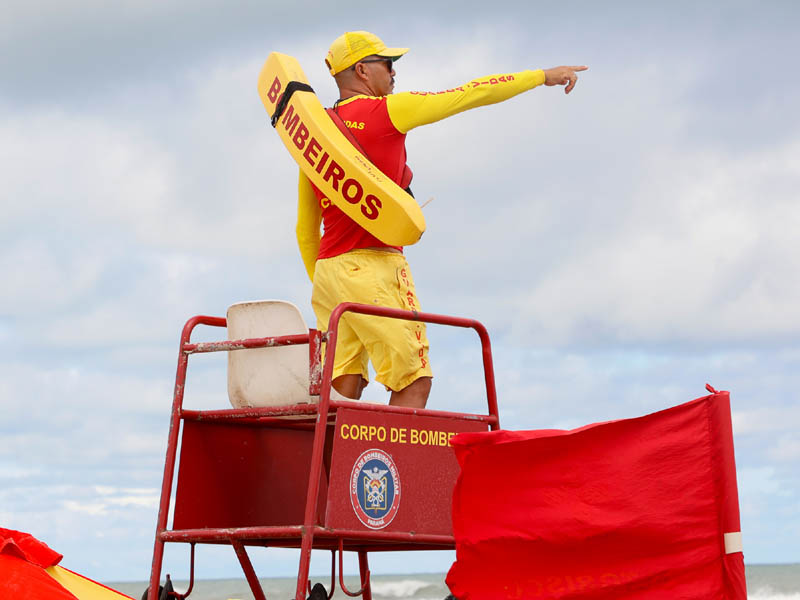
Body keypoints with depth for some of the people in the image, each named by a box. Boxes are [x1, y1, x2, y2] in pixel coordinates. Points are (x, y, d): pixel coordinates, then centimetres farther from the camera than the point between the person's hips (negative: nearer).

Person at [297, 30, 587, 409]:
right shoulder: (384, 111, -2)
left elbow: (305, 229, 21)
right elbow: (470, 94, 1)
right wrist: (543, 76, 8)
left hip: (327, 268, 7)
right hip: (373, 265, -7)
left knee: (343, 393, 5)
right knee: (414, 382, -5)